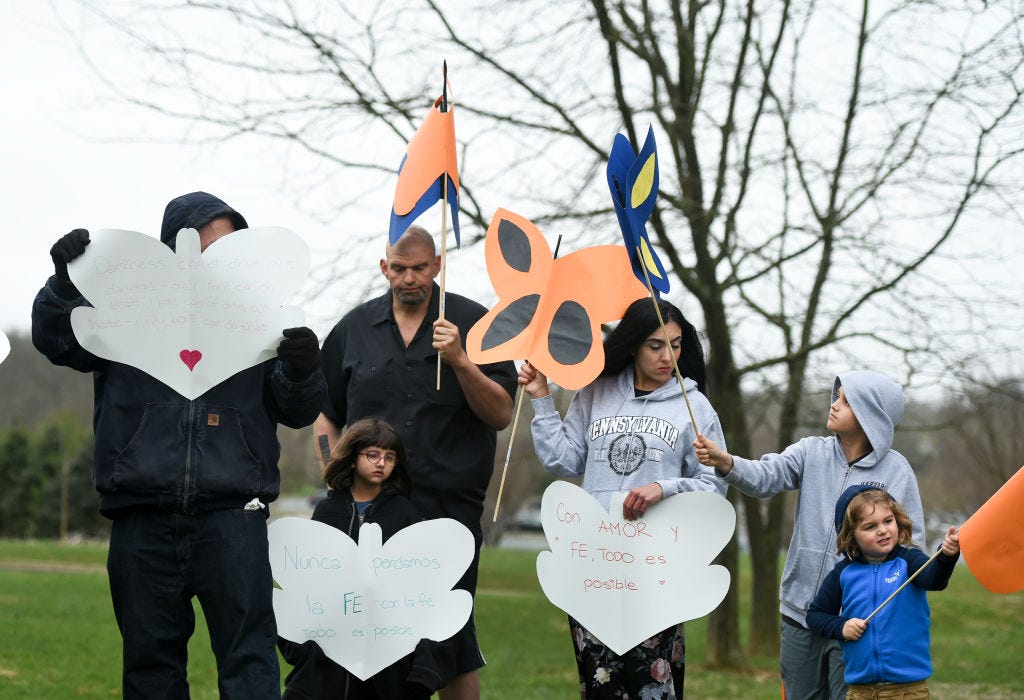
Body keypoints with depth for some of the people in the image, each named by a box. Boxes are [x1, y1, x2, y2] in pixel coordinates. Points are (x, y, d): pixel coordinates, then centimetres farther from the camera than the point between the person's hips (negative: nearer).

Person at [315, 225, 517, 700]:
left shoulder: (473, 323, 2)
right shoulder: (353, 329, 10)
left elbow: (501, 415, -3)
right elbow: (326, 416, 17)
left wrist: (460, 361, -17)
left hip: (450, 506, -2)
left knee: (453, 643, -1)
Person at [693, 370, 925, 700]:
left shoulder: (895, 470, -5)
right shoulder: (812, 452, 3)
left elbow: (910, 541, -5)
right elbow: (765, 477, -13)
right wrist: (725, 462, -32)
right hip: (800, 612, 4)